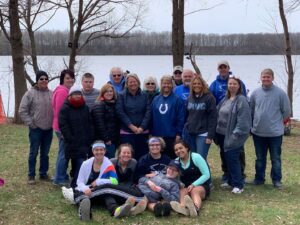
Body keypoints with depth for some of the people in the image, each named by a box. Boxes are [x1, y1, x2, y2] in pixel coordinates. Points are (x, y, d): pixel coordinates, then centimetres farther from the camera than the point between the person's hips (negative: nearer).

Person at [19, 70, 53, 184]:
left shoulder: (51, 94, 5)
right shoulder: (30, 93, -6)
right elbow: (22, 110, -5)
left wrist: (54, 122, 6)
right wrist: (30, 123, -9)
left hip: (49, 129, 4)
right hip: (35, 128, -4)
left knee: (45, 153, 12)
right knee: (33, 153, 2)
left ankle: (43, 173, 23)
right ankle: (31, 175, 11)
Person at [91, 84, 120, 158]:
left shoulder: (114, 104, 16)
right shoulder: (99, 105, -7)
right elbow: (99, 124, -15)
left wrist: (117, 139, 11)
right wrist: (106, 139, -17)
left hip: (114, 140, 8)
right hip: (104, 141, -8)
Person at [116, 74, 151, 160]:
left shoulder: (144, 96, 9)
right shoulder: (121, 96, 3)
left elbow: (148, 112, 2)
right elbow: (120, 113, -5)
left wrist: (142, 127, -10)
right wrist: (131, 126, -13)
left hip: (143, 132, 2)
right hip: (126, 132, -2)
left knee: (142, 156, 2)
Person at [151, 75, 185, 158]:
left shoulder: (177, 100, -4)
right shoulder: (156, 99, 9)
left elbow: (181, 118, -6)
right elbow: (152, 117, 10)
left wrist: (178, 134, -9)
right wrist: (152, 133, 7)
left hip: (171, 136, -4)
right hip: (157, 135, 4)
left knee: (171, 157, 2)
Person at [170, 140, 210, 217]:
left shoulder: (196, 157, -7)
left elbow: (207, 175, -11)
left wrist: (194, 184, -21)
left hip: (201, 186, -3)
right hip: (187, 187, 3)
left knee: (195, 190, -35)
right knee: (182, 191, -30)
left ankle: (195, 208, -70)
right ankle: (183, 207, -65)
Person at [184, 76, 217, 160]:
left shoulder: (209, 98, -6)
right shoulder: (190, 98, 13)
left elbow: (213, 118, -10)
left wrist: (210, 136, -15)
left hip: (203, 135, -5)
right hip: (190, 134, 6)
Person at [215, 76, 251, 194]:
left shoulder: (241, 100, -13)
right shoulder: (225, 99, 12)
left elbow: (243, 120, -18)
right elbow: (219, 115, 17)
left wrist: (236, 134, -20)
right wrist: (216, 131, 12)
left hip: (233, 136, -8)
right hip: (223, 134, 8)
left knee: (232, 159, -7)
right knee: (227, 159, 15)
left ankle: (238, 185, 2)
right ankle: (230, 181, 27)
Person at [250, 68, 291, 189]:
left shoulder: (280, 93, -9)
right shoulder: (255, 93, 1)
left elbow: (286, 111, -2)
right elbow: (251, 109, 11)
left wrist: (277, 122, 6)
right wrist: (257, 122, 11)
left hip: (275, 132, -3)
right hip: (258, 132, 3)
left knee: (276, 158, 7)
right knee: (260, 158, 15)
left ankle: (277, 180, 19)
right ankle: (259, 178, 27)